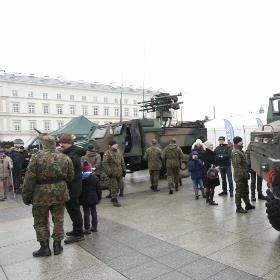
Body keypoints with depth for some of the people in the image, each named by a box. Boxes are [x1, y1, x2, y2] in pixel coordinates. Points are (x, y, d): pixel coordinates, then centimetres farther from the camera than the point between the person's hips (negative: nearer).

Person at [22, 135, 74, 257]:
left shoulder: (36, 158, -12)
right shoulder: (65, 158, -1)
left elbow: (29, 179, -11)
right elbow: (70, 177, 4)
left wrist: (26, 196, -2)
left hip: (41, 195, -3)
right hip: (60, 194, 3)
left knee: (40, 222, 14)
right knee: (58, 220, 16)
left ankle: (45, 247, 20)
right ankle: (57, 245, 25)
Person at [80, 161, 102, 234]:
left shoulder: (81, 179, -10)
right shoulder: (95, 178, -3)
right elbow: (98, 189, 2)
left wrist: (79, 199, 5)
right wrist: (99, 198, 11)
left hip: (85, 200, -3)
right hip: (93, 199, 3)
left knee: (86, 213, 2)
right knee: (93, 212, 15)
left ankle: (87, 229, 7)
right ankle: (94, 227, 23)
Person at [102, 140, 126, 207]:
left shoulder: (118, 152, 12)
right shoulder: (107, 153, -10)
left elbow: (122, 162, 18)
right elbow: (104, 164, -15)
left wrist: (124, 170, 14)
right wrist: (108, 172, -20)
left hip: (119, 173, 7)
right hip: (112, 174, -7)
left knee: (119, 186, 13)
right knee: (114, 187, -4)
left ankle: (113, 198, 31)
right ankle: (114, 200, 8)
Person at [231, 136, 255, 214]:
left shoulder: (240, 151, 13)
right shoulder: (236, 153, -20)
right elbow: (237, 165, -24)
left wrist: (246, 173, 20)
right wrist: (243, 174, -22)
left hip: (244, 175, 10)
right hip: (240, 176, -10)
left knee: (246, 190, 20)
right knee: (239, 191, -1)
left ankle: (247, 204, 33)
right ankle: (238, 208, 8)